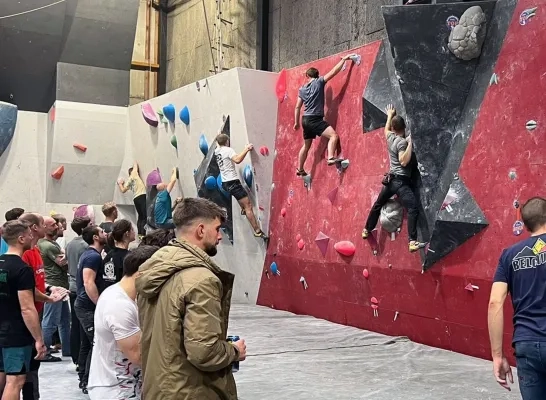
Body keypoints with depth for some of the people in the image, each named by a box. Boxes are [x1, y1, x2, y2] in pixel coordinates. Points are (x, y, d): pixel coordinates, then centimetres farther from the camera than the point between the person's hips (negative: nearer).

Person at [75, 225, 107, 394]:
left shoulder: (88, 254, 14)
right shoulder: (94, 256, -18)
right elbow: (89, 283, -26)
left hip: (83, 304, 10)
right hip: (89, 306, -10)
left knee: (87, 343, 15)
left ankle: (84, 378, 23)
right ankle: (88, 382, -2)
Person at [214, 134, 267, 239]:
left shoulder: (216, 151, 10)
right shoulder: (227, 150, -13)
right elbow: (238, 160, -32)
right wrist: (246, 149, -25)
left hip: (225, 182, 9)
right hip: (232, 182, -9)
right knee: (248, 206, -10)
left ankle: (244, 209, 51)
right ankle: (257, 231, -13)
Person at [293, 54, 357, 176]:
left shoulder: (302, 89, 13)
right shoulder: (319, 82, -3)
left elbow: (297, 108, 14)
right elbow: (334, 71, -7)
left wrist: (296, 122, 22)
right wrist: (344, 59, -1)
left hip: (306, 120, 7)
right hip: (315, 119, -7)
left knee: (306, 145, 20)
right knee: (334, 135, -14)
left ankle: (300, 169, 27)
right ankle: (331, 158, -35)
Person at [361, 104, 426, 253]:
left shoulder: (390, 137, 8)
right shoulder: (402, 142, -15)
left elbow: (386, 128, 32)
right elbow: (404, 161, -25)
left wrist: (390, 115, 46)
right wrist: (410, 143, -25)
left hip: (391, 179, 9)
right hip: (401, 181, -9)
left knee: (378, 204, 25)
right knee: (413, 209, -16)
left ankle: (367, 230, 42)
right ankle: (413, 242, -28)